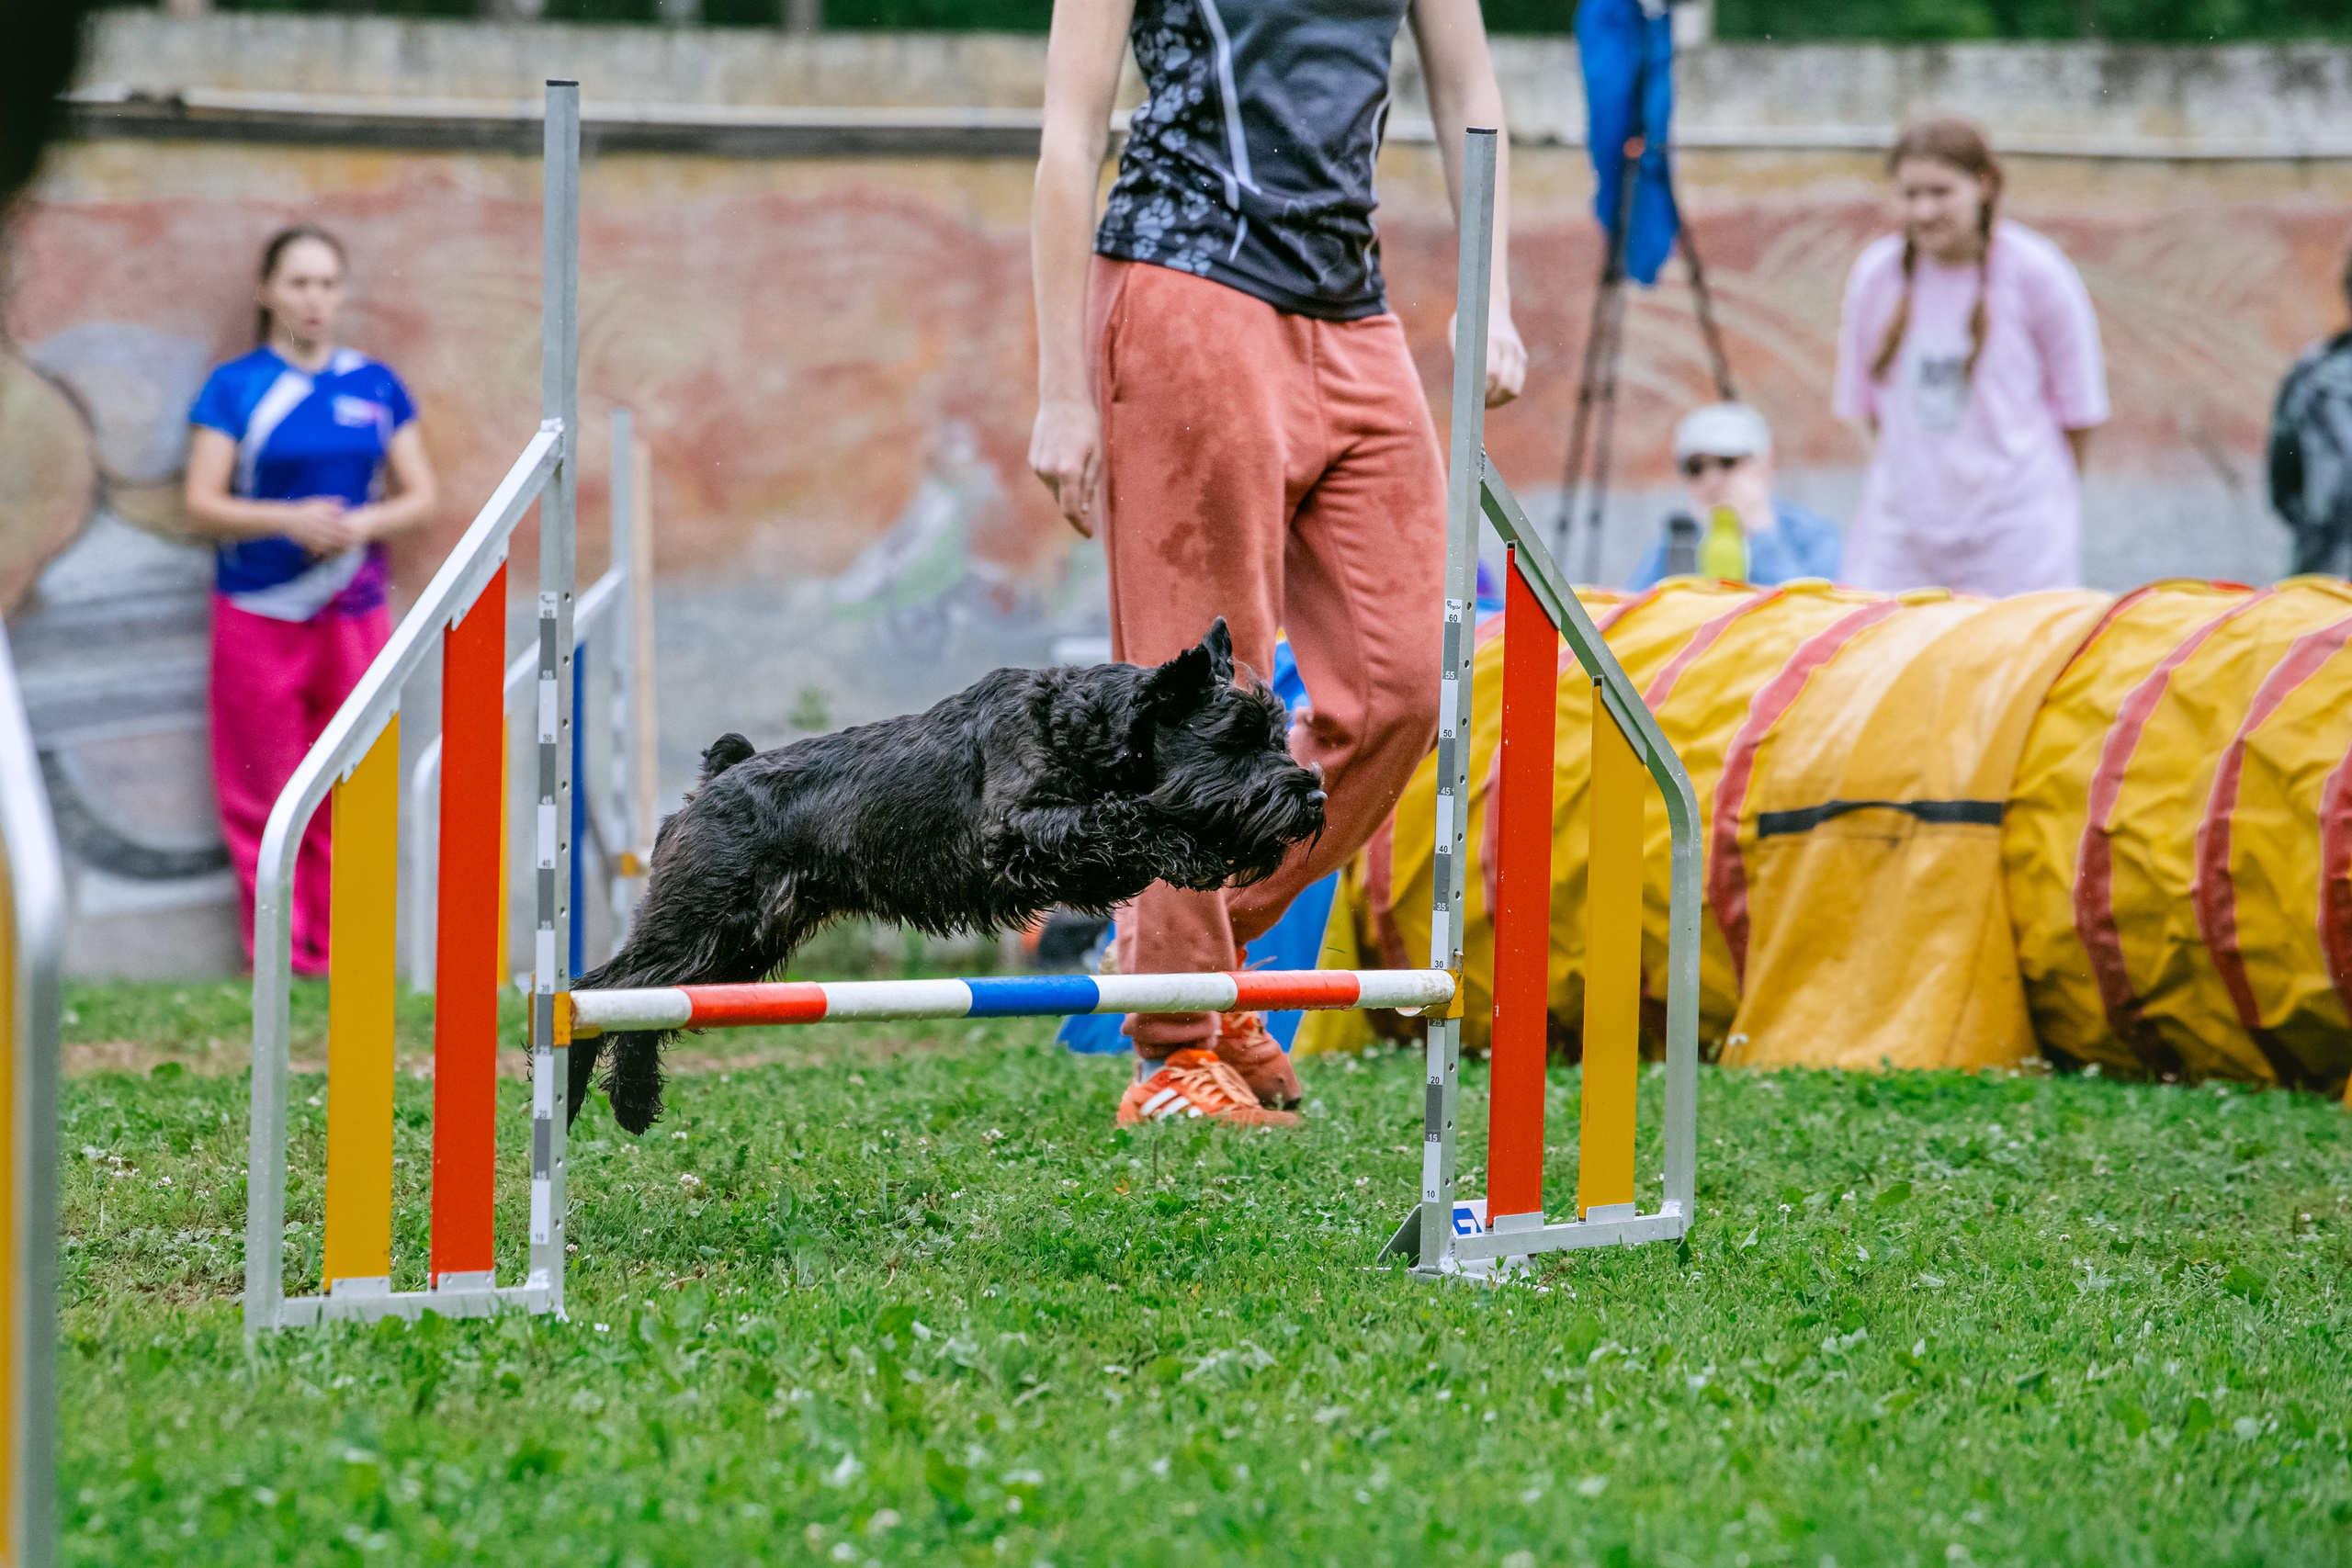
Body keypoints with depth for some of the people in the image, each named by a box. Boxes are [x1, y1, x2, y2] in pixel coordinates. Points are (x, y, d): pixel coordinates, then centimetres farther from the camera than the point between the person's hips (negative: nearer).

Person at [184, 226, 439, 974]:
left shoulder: (375, 386, 8)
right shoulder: (236, 387, 0)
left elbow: (422, 495, 9)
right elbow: (201, 506, -4)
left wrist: (364, 523, -11)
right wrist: (288, 520, -20)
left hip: (355, 613, 2)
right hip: (258, 617, -2)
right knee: (266, 800, 1)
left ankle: (339, 956, 12)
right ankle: (279, 961, 7)